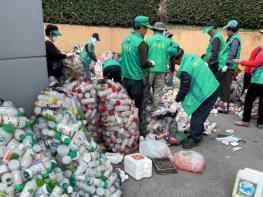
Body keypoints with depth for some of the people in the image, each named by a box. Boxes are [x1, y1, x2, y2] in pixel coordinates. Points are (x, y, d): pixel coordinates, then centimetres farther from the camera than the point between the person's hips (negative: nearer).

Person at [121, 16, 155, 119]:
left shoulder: (125, 39, 6)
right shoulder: (140, 42, -16)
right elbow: (144, 63, -18)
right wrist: (151, 63, 2)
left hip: (125, 77, 7)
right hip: (136, 79, -7)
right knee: (137, 105, 6)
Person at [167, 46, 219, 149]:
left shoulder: (185, 70, -23)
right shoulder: (193, 57, 0)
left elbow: (184, 88, -13)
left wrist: (177, 99, 4)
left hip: (205, 93, -9)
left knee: (197, 116, 3)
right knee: (199, 114, 20)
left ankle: (195, 138, 15)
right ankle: (197, 132, 35)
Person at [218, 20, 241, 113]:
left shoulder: (235, 39, -12)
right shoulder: (231, 38, 17)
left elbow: (232, 54, -20)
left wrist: (226, 65, -22)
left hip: (229, 68, -10)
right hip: (225, 67, 10)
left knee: (226, 87, -6)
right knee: (223, 86, 14)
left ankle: (225, 107, -1)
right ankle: (224, 104, 23)